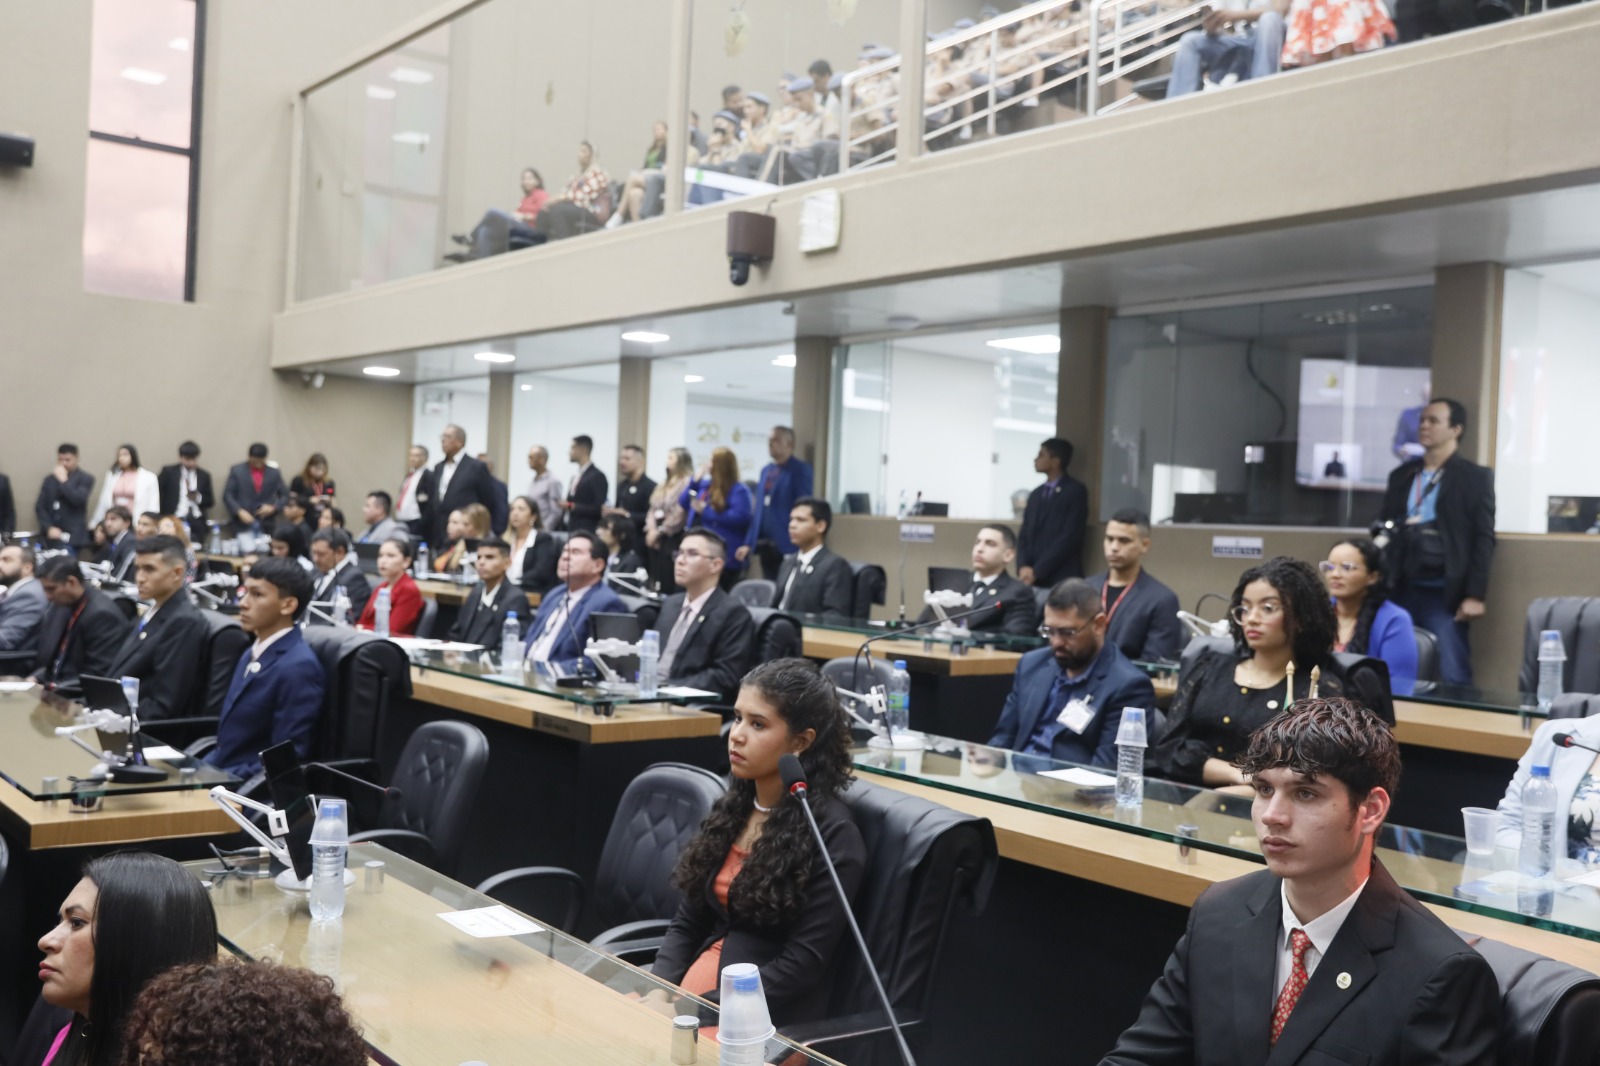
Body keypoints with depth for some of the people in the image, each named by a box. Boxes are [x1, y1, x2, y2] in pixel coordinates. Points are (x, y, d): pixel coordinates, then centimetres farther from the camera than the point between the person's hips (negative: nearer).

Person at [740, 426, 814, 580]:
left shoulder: (800, 469, -6)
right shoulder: (766, 470, 16)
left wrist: (797, 546, -18)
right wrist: (749, 543, 12)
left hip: (786, 545, -7)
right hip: (765, 544, 7)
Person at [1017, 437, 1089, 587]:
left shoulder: (1076, 491, -3)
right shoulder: (1036, 494, 18)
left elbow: (1070, 537, -11)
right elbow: (1024, 535, 13)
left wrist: (1037, 571, -13)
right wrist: (1023, 567, -6)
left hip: (1062, 579, -6)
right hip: (1032, 579, 6)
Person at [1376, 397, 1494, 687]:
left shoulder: (1475, 477, 2)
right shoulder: (1401, 475, 16)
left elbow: (1483, 538, -3)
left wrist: (1475, 595, -11)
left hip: (1444, 593, -4)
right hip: (1400, 590, 4)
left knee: (1451, 679, -6)